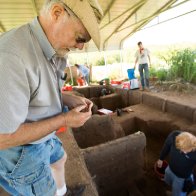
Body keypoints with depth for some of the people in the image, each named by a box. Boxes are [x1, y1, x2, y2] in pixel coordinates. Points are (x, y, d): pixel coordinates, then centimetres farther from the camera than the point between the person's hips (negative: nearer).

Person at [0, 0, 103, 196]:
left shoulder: (50, 50, -6)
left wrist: (68, 99, -6)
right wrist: (64, 120, -24)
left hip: (45, 137, 9)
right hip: (20, 151, -8)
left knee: (59, 159, 32)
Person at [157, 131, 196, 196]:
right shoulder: (174, 135, -34)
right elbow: (167, 146, -12)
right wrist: (161, 158, 5)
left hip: (182, 177, -3)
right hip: (170, 169, 4)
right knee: (167, 181, 35)